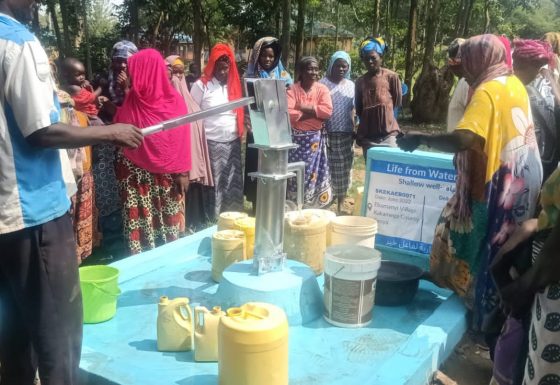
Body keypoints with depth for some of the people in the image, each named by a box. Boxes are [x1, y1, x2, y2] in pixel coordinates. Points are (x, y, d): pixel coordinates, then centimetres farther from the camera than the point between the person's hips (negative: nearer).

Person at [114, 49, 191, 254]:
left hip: (167, 174, -2)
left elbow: (182, 140, -5)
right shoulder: (131, 101, 2)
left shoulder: (174, 101, -6)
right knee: (140, 224, 4)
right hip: (137, 175, 2)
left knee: (168, 223, 7)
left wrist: (183, 173, -8)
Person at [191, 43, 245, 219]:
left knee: (235, 185, 9)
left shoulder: (235, 84, 10)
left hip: (233, 142, 5)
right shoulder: (202, 85, -4)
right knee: (214, 187, -1)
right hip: (212, 144, -5)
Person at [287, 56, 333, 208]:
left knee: (315, 173, 5)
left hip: (316, 138, 2)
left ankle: (314, 207, 18)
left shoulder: (322, 89, 2)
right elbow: (288, 113, -18)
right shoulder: (292, 90, -3)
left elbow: (328, 111, -13)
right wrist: (315, 113, -14)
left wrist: (304, 107, -14)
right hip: (297, 138, -1)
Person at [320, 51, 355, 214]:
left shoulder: (350, 85, 10)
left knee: (343, 170, 5)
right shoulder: (323, 83, -1)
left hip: (345, 134, 3)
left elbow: (352, 110, 13)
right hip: (327, 133, -3)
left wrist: (354, 131, 7)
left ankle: (341, 206, 14)